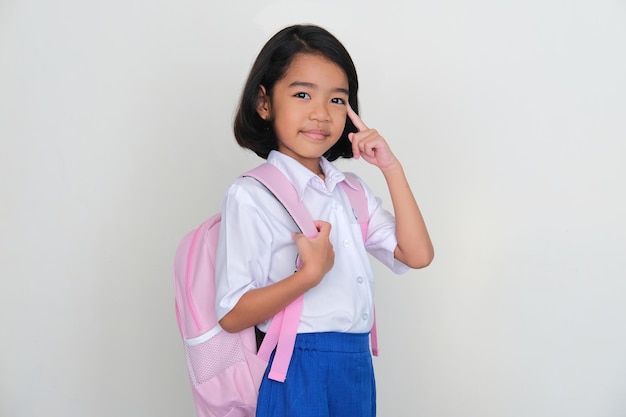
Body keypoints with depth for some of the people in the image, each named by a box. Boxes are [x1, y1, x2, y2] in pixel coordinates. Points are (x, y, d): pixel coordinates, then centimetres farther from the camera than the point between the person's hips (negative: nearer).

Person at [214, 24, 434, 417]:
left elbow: (417, 255, 0)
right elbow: (232, 316, -13)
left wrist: (391, 167, -4)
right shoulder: (251, 196, -10)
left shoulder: (352, 190, 11)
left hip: (359, 365, 7)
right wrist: (310, 275, -25)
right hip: (301, 369, -6)